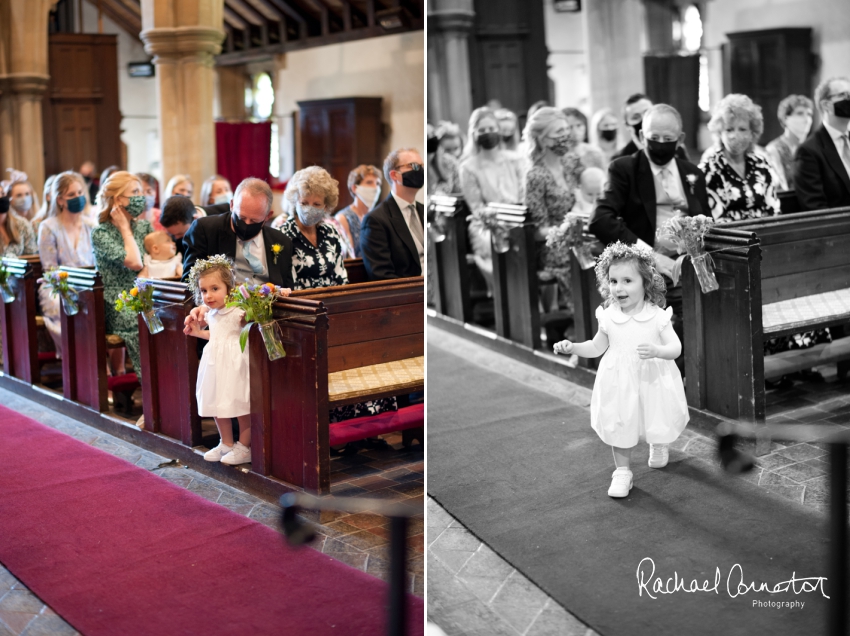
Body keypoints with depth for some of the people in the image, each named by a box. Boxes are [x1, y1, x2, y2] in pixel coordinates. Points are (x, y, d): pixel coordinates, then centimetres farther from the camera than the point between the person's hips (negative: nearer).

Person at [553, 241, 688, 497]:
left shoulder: (657, 316, -13)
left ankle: (659, 445, 51)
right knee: (620, 426, 4)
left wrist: (657, 350, -34)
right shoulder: (608, 317, -5)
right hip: (619, 383, 2)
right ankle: (622, 471, 22)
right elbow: (597, 346, 10)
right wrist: (572, 347, -4)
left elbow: (676, 347, -14)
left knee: (658, 422, 14)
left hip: (652, 380, -1)